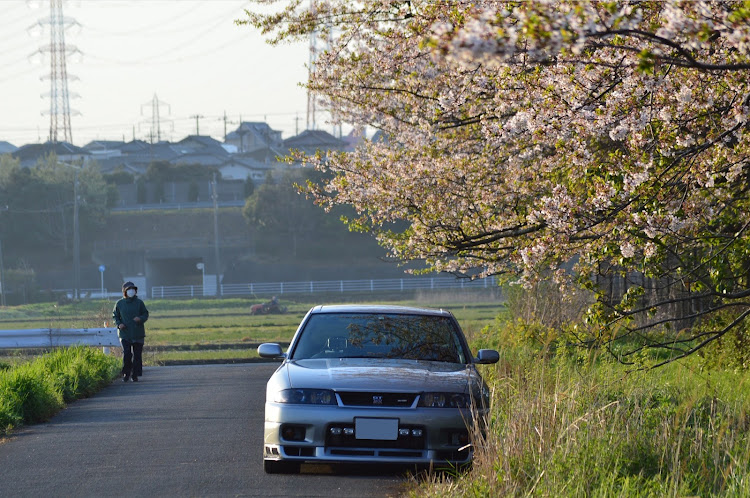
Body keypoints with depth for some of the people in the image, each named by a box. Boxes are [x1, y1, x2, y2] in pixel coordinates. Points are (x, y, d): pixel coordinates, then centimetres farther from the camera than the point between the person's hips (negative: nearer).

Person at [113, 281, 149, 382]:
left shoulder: (139, 302, 3)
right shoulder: (119, 304, 4)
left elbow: (145, 314, 8)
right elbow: (115, 316, 13)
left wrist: (140, 319, -15)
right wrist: (119, 324, -6)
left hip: (138, 334, 1)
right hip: (125, 334, -1)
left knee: (137, 354, 3)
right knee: (126, 354, -12)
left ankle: (135, 375, 12)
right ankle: (126, 374, 3)